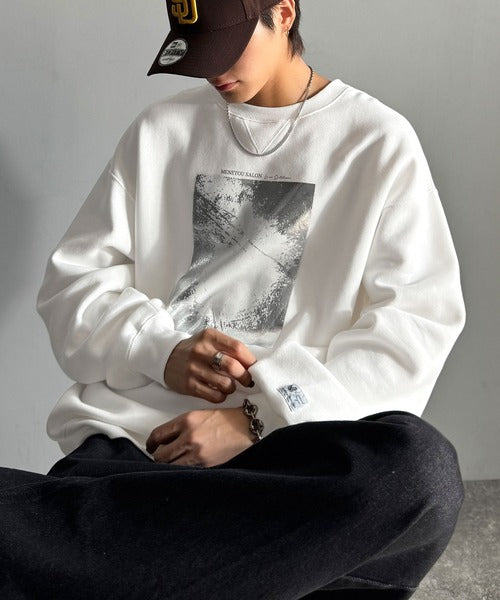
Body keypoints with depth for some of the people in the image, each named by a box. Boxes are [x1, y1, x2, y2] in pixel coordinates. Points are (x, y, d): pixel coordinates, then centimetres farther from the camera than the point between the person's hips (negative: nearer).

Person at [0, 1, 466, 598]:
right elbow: (72, 282, 14)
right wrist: (161, 352, -7)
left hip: (291, 442, 1)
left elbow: (419, 321, -2)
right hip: (130, 436, -1)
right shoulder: (161, 129, 17)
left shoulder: (380, 141, 8)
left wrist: (258, 418, -12)